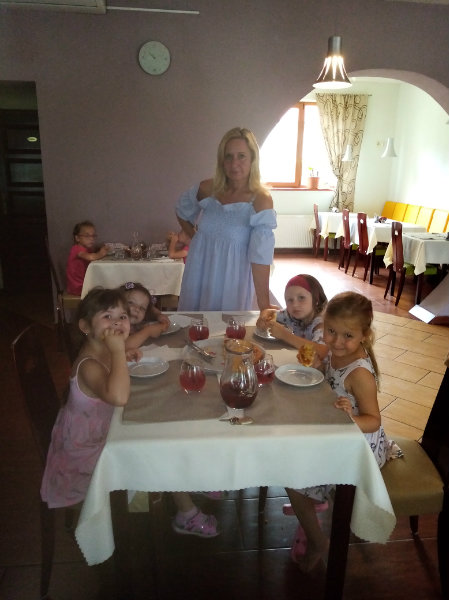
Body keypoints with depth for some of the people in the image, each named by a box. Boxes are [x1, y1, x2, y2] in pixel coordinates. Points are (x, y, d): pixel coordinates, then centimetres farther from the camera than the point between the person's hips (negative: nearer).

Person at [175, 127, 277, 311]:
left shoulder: (261, 200, -16)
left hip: (232, 280, -4)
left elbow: (261, 256, -21)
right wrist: (196, 238, 6)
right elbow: (182, 212, 18)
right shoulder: (207, 189, -4)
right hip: (198, 274, 4)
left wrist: (264, 303, -23)